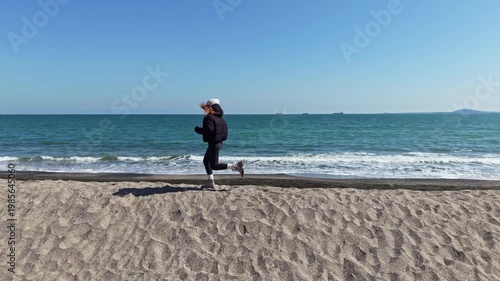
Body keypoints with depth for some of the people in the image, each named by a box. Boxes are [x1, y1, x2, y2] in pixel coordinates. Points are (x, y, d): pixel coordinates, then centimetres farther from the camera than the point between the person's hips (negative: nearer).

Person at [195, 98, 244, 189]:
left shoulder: (209, 118, -16)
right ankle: (210, 181, 18)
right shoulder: (218, 116, 10)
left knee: (214, 165, -3)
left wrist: (197, 129, -15)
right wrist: (205, 108, 36)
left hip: (214, 144, -10)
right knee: (206, 161, 19)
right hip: (218, 142, 10)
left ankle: (235, 166, -12)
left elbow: (208, 129, -31)